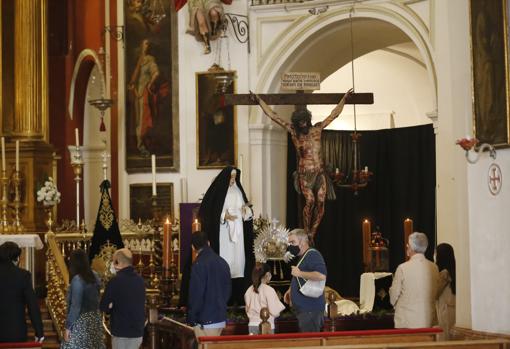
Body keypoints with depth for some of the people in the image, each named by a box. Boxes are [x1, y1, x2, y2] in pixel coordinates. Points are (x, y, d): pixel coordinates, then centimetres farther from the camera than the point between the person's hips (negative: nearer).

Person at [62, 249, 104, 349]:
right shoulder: (94, 276, 6)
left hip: (81, 321, -8)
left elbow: (75, 306, -18)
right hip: (95, 319, 8)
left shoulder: (77, 279, -17)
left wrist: (68, 327, -14)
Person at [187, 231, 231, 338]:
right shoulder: (223, 263, 9)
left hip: (206, 321, -8)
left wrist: (191, 319, -9)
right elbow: (228, 291, 16)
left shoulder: (199, 264, -14)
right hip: (221, 319, 8)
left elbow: (196, 294, -15)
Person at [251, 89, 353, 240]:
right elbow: (273, 116, 4)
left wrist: (344, 99, 13)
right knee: (310, 200, -19)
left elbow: (334, 114, 15)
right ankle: (306, 233, -6)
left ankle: (312, 234, 0)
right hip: (304, 173, -2)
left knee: (320, 202, -9)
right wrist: (259, 101, 3)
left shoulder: (317, 129, 8)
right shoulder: (293, 131, 4)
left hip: (319, 172, 2)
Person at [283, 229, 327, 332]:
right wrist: (291, 291, 18)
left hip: (310, 309, -10)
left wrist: (300, 273, -19)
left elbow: (321, 276, -27)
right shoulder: (302, 257, 21)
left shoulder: (313, 254, -11)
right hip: (302, 308, 10)